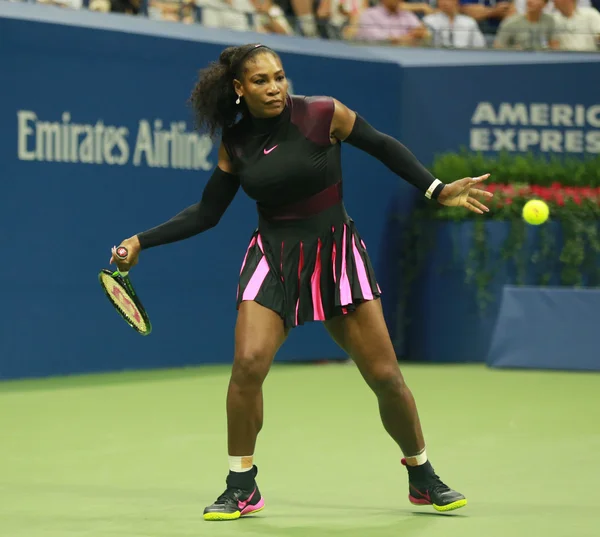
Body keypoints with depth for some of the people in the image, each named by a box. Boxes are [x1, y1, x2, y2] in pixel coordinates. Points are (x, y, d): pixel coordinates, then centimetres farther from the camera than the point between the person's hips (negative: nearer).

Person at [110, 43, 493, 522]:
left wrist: (438, 190, -5)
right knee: (248, 362, -21)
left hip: (335, 254, -1)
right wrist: (142, 242, 3)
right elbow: (207, 213, 9)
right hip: (273, 257, 1)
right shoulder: (235, 140, -1)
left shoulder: (323, 114, -10)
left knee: (385, 376, -2)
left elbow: (384, 147, 2)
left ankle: (423, 479, 21)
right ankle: (241, 489, -4)